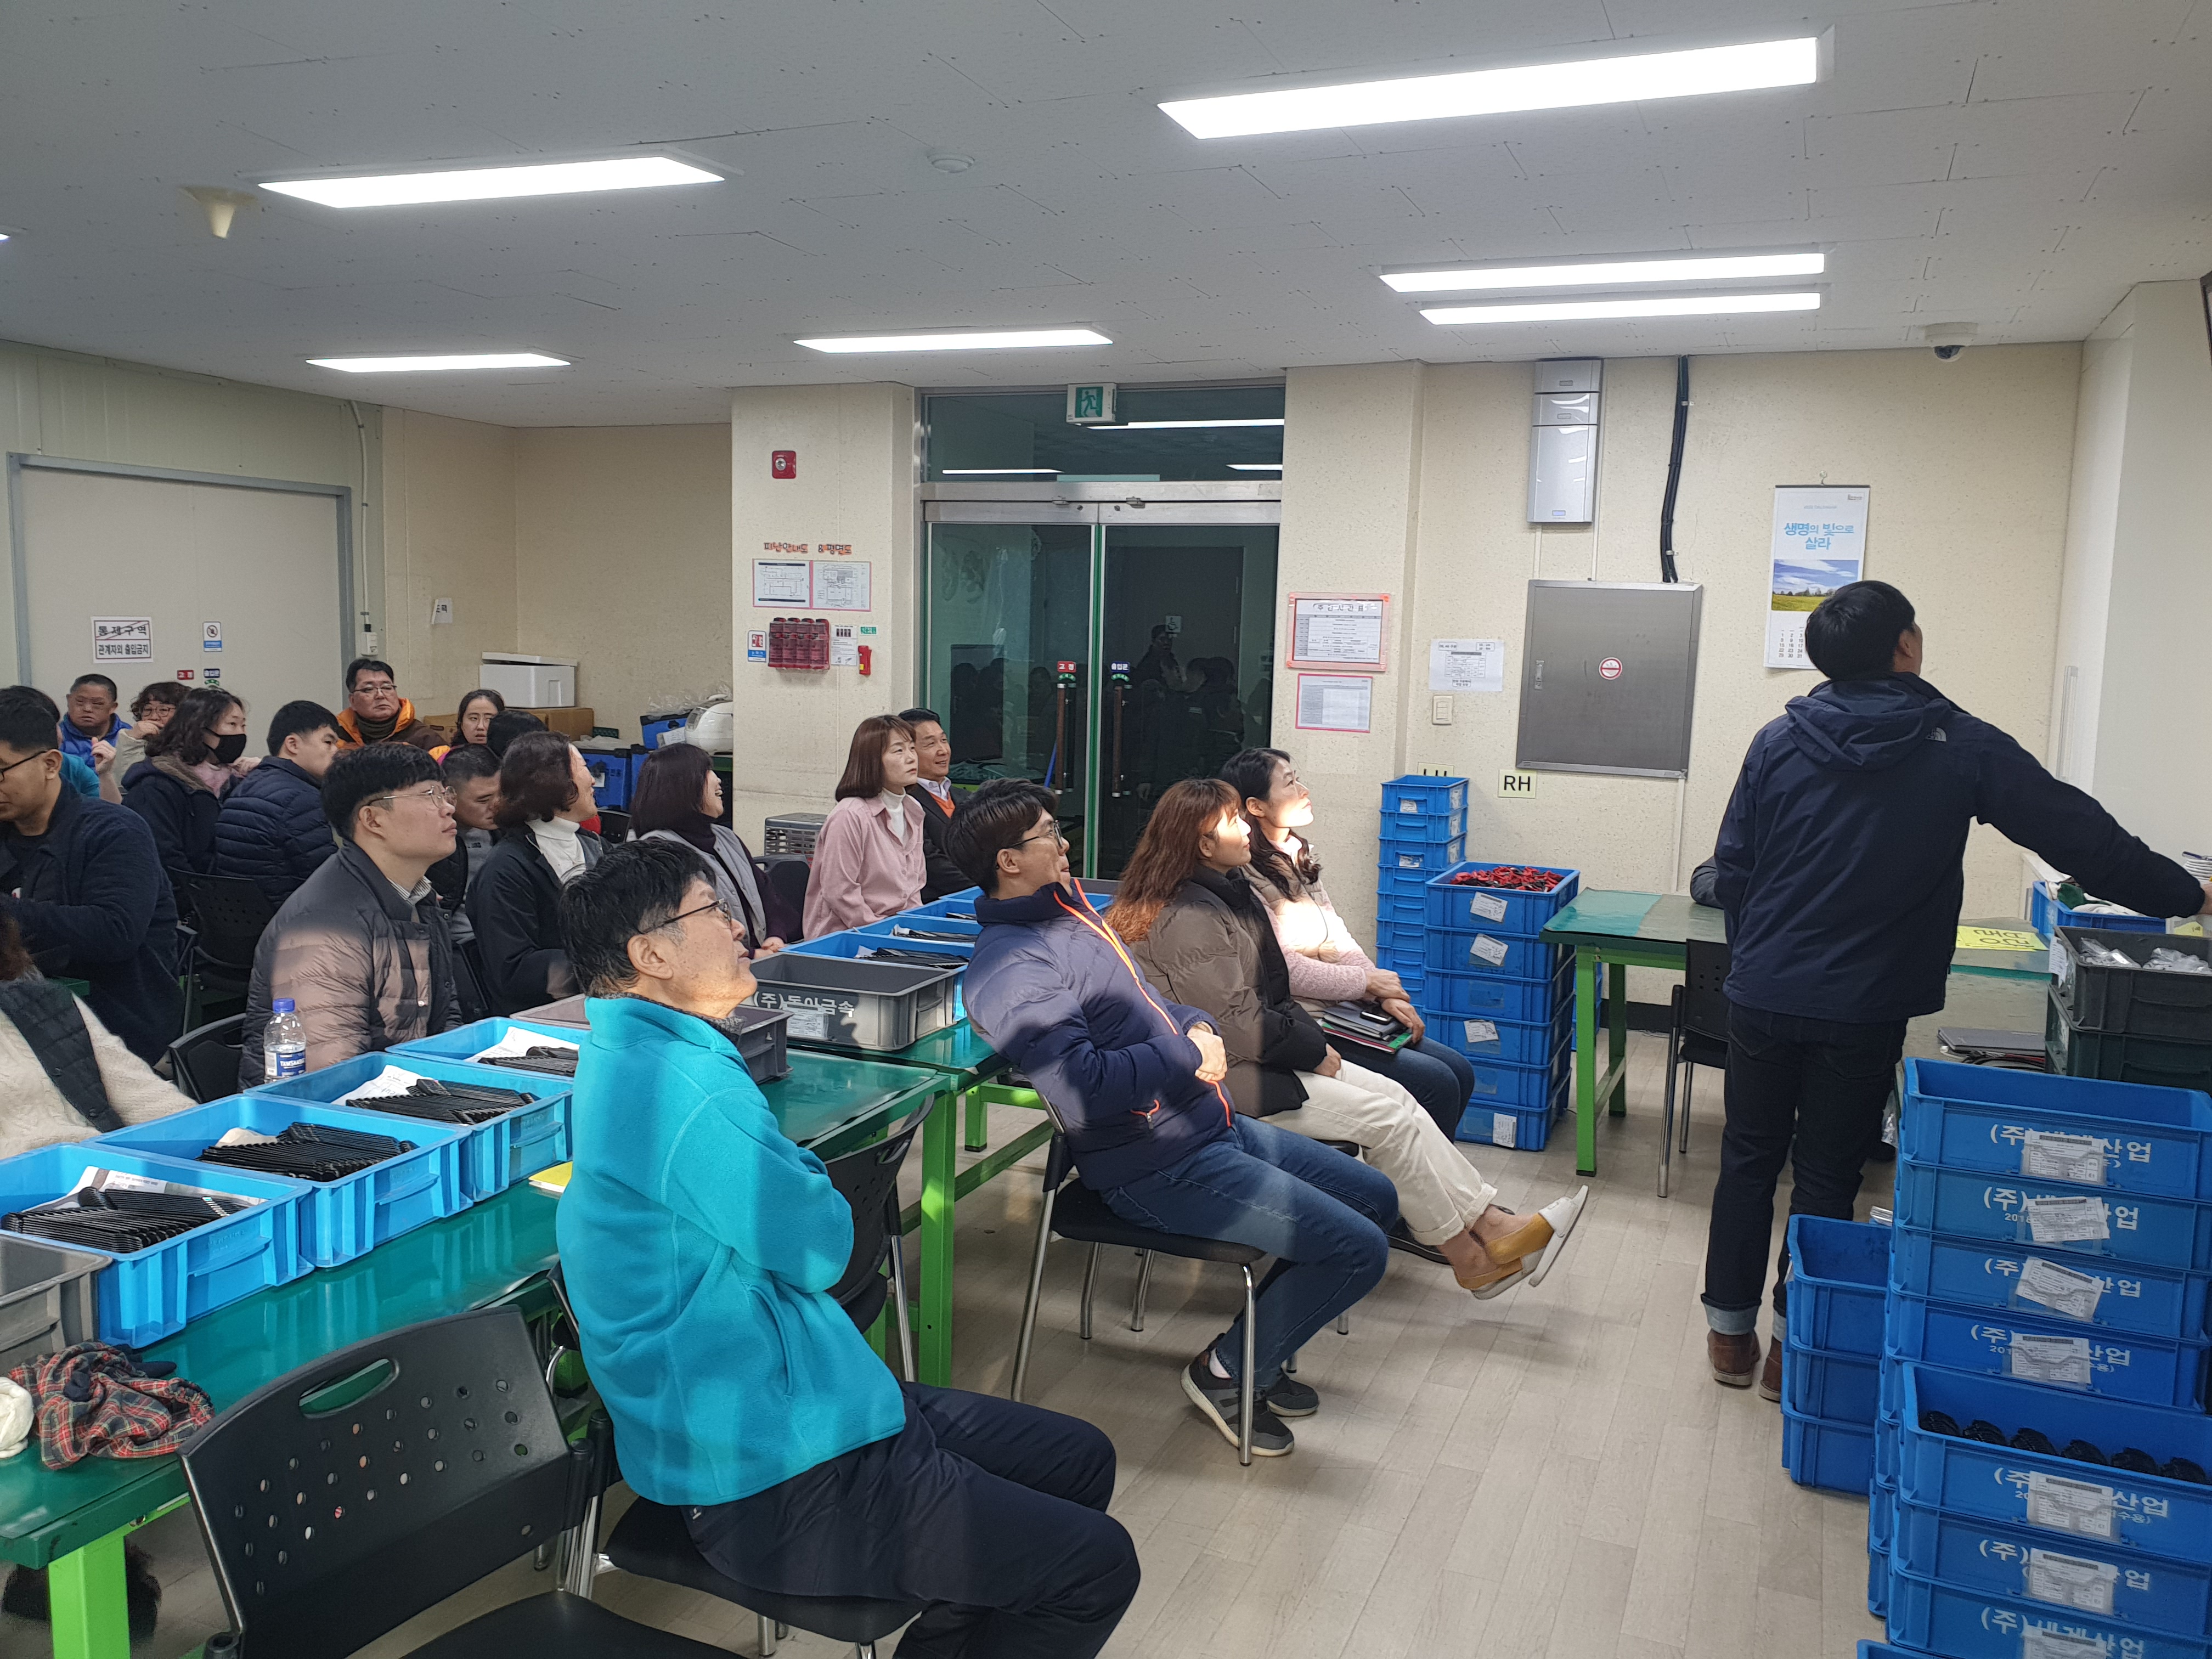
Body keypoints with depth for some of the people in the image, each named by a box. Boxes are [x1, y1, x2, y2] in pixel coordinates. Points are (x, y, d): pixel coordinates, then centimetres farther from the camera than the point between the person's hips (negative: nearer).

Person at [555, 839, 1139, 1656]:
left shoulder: (627, 1056, 8)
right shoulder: (683, 1089, -27)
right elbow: (821, 1246, -16)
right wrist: (805, 1177, 1)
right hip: (779, 1482, -10)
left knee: (1082, 1459, 15)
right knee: (1098, 1568, -7)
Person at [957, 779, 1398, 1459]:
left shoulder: (1068, 912, 12)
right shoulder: (1010, 964, -20)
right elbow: (1081, 1085, -31)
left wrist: (1197, 1027, 0)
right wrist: (1186, 1057, -18)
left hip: (1211, 1125, 11)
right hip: (1160, 1169, -10)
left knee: (1376, 1198, 16)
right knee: (1359, 1249, -11)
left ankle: (1259, 1349, 25)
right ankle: (1227, 1372, 9)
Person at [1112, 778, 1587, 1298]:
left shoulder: (1226, 892, 11)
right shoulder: (1190, 918, -21)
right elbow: (1239, 1027, -23)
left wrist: (1309, 1035, 2)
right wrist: (1314, 1051, -11)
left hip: (1257, 1055, 10)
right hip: (1225, 1078, -10)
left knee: (1392, 1095, -3)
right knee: (1385, 1117, -12)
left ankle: (1491, 1225, -1)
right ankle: (1471, 1258, 1)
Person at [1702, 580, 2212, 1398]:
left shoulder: (1779, 741, -2)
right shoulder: (1961, 746, -6)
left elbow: (1730, 874, 1)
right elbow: (2080, 834, 0)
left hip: (1762, 995, 2)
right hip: (1863, 1012, -2)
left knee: (1749, 1160, 14)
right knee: (1827, 1177, 10)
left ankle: (1730, 1332, 24)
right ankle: (1793, 1346, 19)